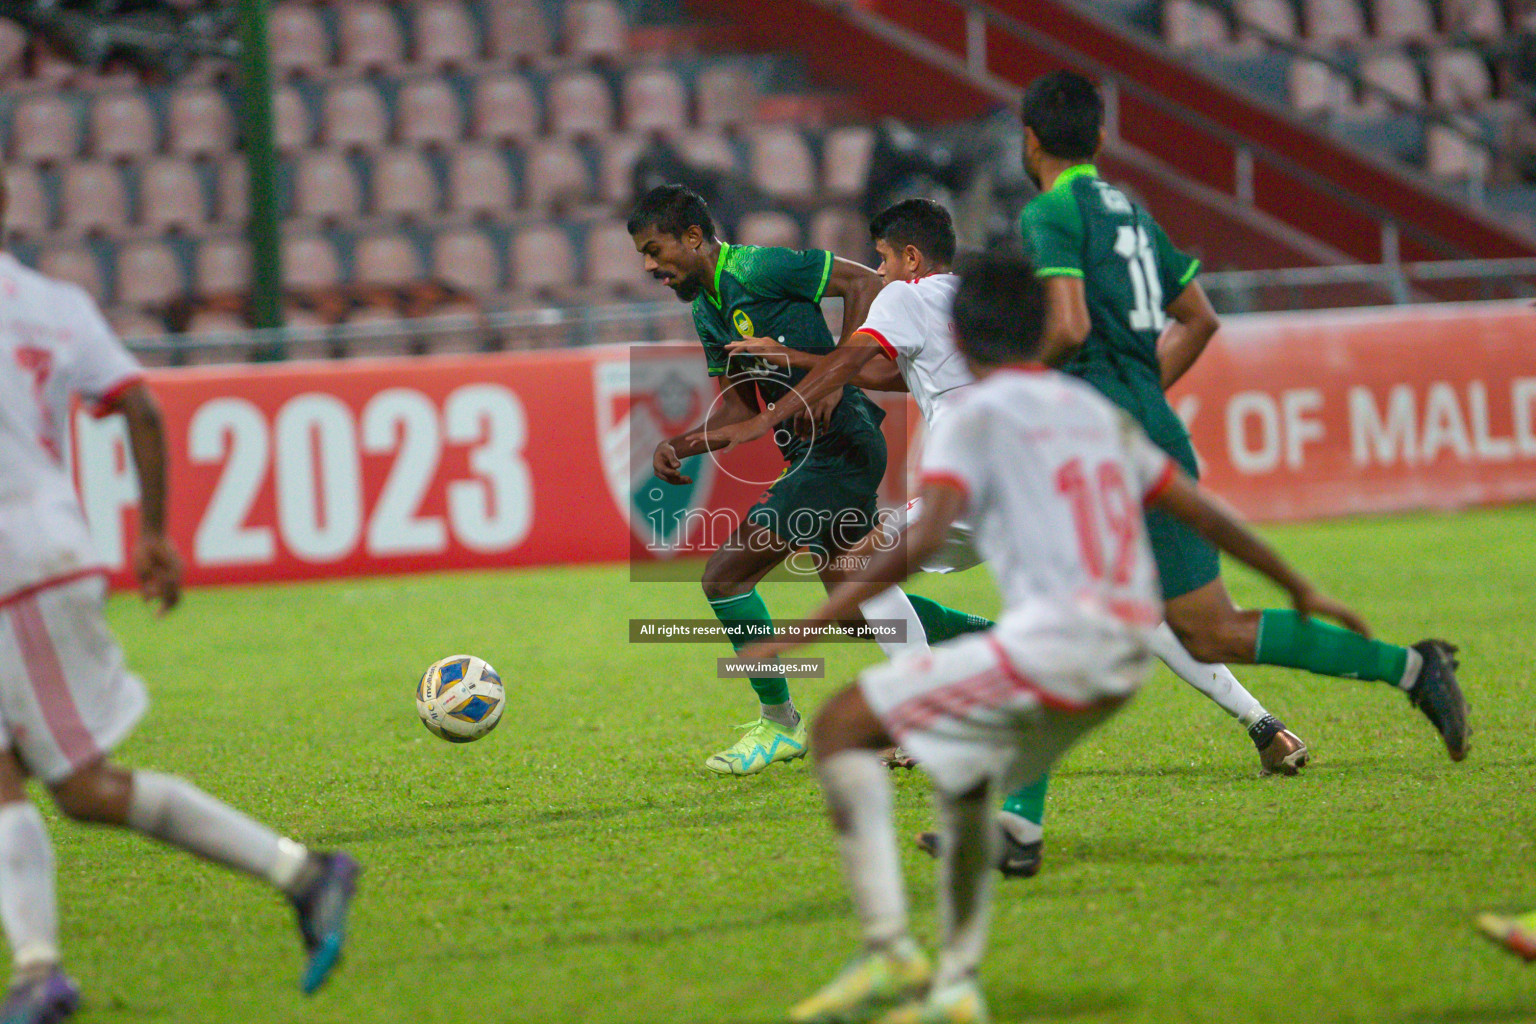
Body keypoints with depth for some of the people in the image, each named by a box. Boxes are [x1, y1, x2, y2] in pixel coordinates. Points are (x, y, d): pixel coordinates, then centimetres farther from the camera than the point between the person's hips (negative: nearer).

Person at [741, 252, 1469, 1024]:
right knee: (964, 783, 28)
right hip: (1129, 652, 8)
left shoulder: (977, 416, 1)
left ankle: (888, 951, -16)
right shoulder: (1095, 410, 22)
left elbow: (923, 538, -14)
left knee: (842, 726, -4)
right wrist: (1302, 591, 36)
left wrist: (811, 623, -14)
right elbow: (1199, 509, 26)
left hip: (1049, 638, -8)